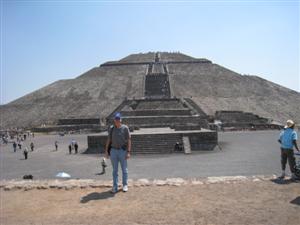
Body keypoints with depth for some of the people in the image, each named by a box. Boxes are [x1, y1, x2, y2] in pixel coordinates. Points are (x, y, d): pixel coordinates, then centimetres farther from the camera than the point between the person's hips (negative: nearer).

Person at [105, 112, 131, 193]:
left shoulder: (125, 128, -6)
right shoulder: (111, 128, 4)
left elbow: (129, 140, -8)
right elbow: (108, 139, 9)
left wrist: (128, 152, -14)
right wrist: (106, 151, 4)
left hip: (122, 151, -2)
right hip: (113, 151, 3)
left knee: (124, 169, 7)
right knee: (115, 170, 8)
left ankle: (125, 185, 22)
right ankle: (115, 187, 15)